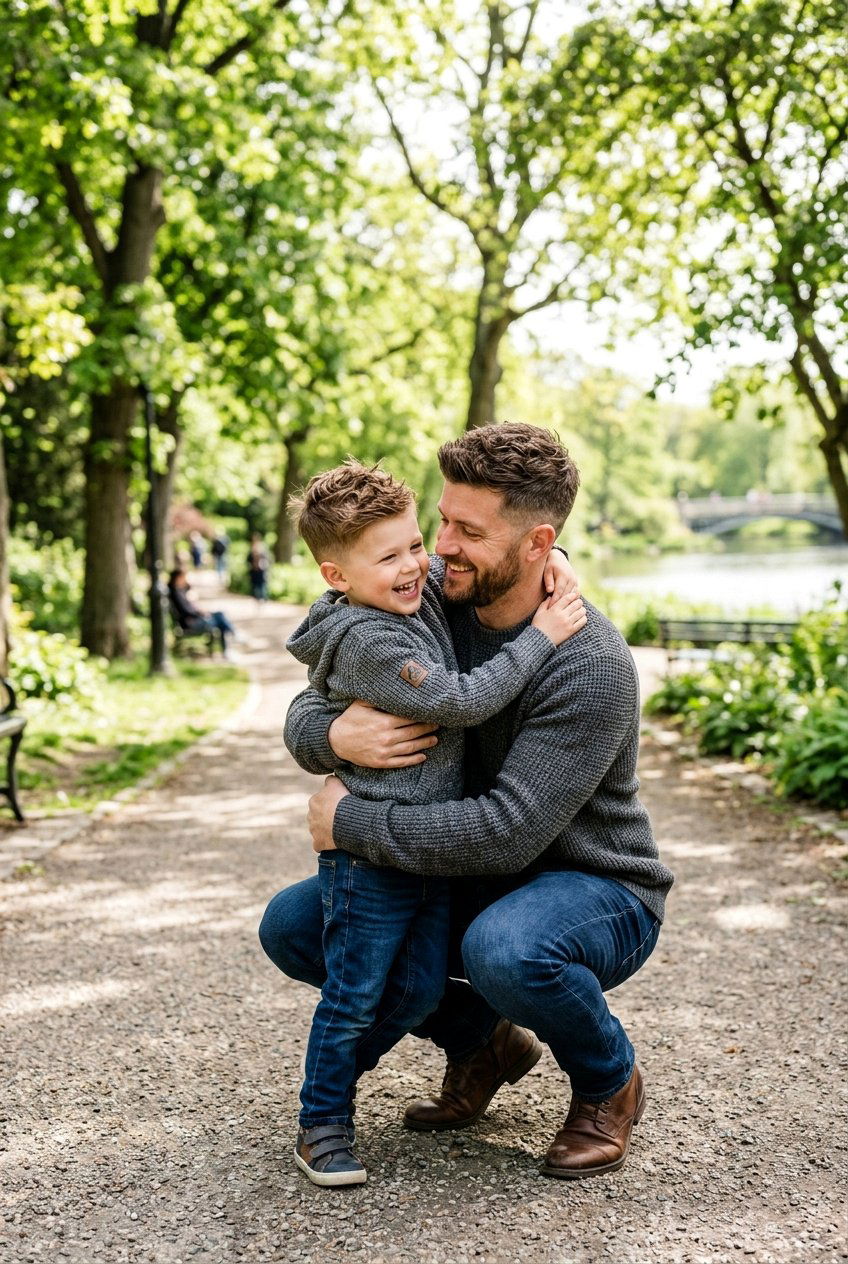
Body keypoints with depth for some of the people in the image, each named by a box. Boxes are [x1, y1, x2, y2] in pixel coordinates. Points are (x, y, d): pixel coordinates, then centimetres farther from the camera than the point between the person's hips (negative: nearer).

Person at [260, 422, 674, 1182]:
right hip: (471, 885, 7)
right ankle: (483, 1041, 14)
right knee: (292, 926, -3)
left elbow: (507, 831, -34)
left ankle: (609, 1079, -4)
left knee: (503, 949, -39)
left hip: (597, 892, -6)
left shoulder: (588, 665, -28)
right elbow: (304, 715, -5)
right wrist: (336, 736, -30)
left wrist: (351, 822, -26)